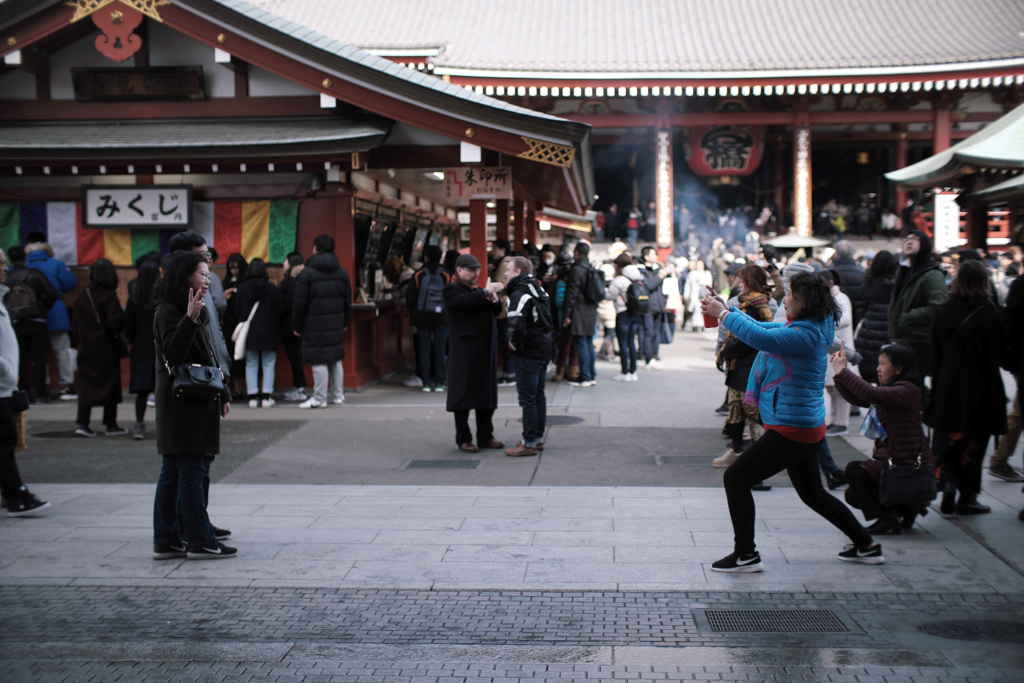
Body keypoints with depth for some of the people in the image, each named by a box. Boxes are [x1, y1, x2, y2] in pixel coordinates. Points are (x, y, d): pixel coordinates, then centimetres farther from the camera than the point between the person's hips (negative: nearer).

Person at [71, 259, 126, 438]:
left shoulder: (82, 297, 2)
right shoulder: (109, 297, -14)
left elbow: (76, 324, 7)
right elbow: (116, 322, -18)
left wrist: (81, 340, 17)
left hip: (86, 347, 4)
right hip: (107, 349, -4)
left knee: (86, 384, 7)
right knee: (110, 384, 6)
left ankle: (82, 423, -3)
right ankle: (110, 424, 10)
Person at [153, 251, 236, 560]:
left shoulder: (198, 313, 18)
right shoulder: (168, 312, -11)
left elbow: (208, 357, 23)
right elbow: (173, 354, -23)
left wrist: (222, 395, 22)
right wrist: (189, 319, -31)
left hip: (197, 403, 10)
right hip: (182, 403, -10)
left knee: (173, 473, 9)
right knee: (191, 471, -6)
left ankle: (167, 541, 11)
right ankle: (200, 540, -1)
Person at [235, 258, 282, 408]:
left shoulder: (242, 289, -2)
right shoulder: (272, 289, -5)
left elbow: (239, 312, 1)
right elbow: (278, 312, -2)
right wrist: (277, 332, 7)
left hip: (249, 333, 1)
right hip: (268, 332, -1)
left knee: (251, 364, 7)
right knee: (269, 364, 4)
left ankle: (253, 396, 3)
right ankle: (266, 396, 0)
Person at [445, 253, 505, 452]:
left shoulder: (478, 291, 19)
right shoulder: (452, 291, -2)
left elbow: (496, 312, 13)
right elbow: (465, 302, -23)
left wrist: (494, 299, -7)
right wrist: (485, 292, -26)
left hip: (485, 350, 7)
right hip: (464, 351, -7)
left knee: (487, 393, 10)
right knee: (463, 394, -3)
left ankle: (485, 436, 17)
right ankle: (463, 439, 3)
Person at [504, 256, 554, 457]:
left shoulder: (519, 294, -18)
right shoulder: (539, 290, 13)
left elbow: (516, 325, -30)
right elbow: (548, 319, 22)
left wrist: (514, 343, -14)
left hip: (528, 353, -9)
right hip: (545, 348, 10)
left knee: (527, 398, -4)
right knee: (538, 395, 17)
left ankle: (530, 443, -1)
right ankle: (538, 438, 24)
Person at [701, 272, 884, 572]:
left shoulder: (806, 335, -22)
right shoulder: (802, 327, 9)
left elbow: (759, 337, -33)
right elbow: (763, 329, 19)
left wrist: (724, 314, -22)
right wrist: (727, 311, 8)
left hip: (792, 429, -10)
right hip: (805, 426, 11)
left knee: (735, 478, -5)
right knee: (812, 493, 23)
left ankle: (746, 555, -1)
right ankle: (866, 545, 31)